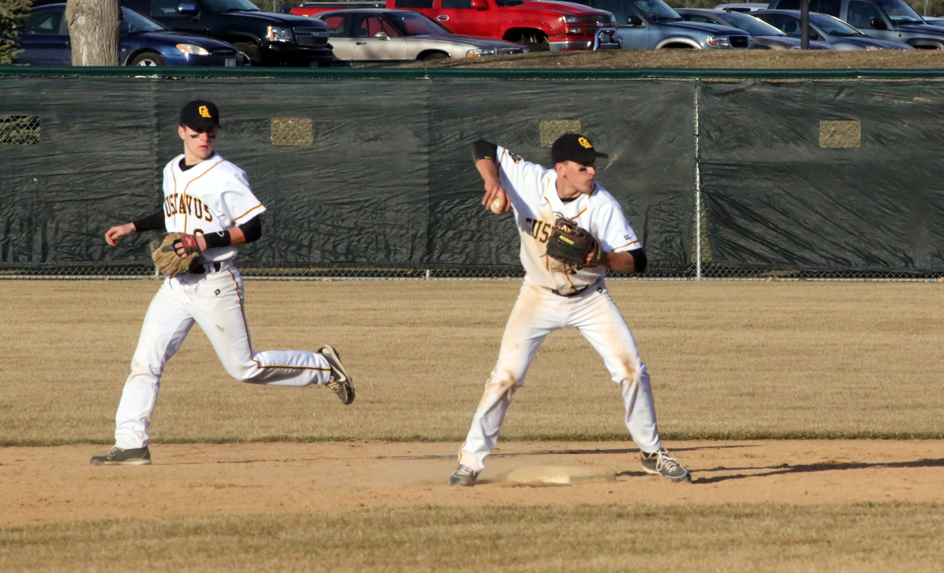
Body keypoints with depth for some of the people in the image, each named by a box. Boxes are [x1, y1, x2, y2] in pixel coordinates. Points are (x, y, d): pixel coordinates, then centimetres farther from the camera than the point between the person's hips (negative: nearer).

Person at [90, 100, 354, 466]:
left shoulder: (226, 176, -11)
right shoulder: (172, 171, 12)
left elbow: (253, 228, -13)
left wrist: (208, 241, -23)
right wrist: (133, 227, 21)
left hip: (215, 283, -6)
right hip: (176, 285, 6)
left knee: (244, 368, -2)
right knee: (145, 362, -4)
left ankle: (322, 367, 17)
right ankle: (131, 445, -4)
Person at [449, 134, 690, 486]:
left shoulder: (602, 205, -21)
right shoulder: (531, 182, -19)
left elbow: (637, 260, -20)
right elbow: (483, 150, -12)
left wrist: (602, 258, -40)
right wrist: (493, 183, -31)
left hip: (590, 298, 0)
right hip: (539, 297, 0)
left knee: (631, 370, -7)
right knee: (506, 376, -8)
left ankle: (651, 452, 11)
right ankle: (471, 459, 2)